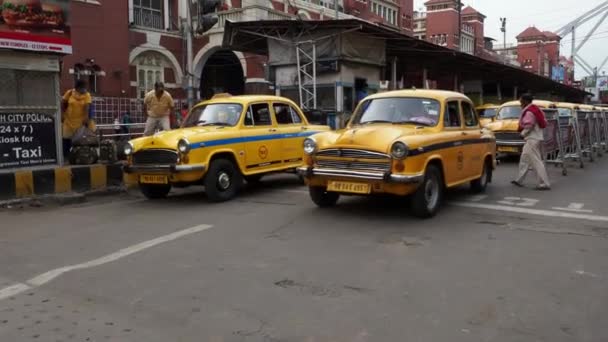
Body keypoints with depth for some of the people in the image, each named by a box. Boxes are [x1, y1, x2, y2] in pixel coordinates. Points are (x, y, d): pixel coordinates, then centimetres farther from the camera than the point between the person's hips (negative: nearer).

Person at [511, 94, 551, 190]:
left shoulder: (529, 112, -15)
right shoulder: (535, 110, 15)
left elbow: (528, 125, -23)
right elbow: (544, 122, 14)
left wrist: (523, 133, -6)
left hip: (532, 140, -11)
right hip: (536, 138, 11)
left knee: (537, 162, -10)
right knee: (524, 160, 18)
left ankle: (545, 184, -10)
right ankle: (519, 180, 25)